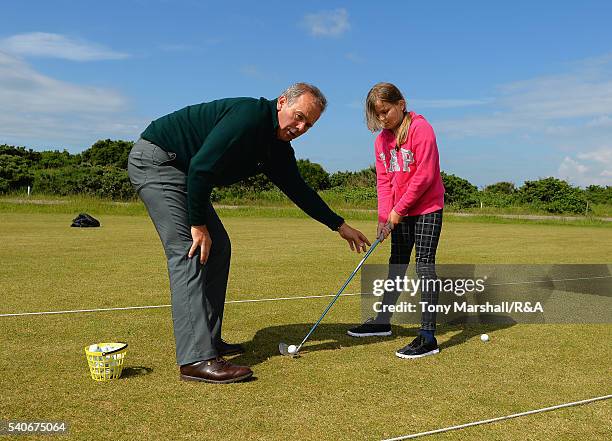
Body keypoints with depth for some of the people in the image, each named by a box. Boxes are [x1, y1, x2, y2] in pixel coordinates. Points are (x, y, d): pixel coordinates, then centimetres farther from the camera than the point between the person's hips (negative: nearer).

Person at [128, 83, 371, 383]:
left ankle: (209, 340, 14)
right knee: (190, 252, -18)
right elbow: (201, 167, -29)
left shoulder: (279, 149, 6)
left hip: (182, 172, 10)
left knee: (218, 247, 7)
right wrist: (198, 224, -22)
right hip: (154, 159, -10)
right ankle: (196, 359, -19)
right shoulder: (250, 115, -23)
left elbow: (299, 190, 16)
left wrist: (340, 226, 19)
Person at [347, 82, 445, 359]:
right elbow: (384, 180, 4)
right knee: (397, 263, 16)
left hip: (427, 208, -7)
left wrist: (398, 210, -18)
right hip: (400, 212, 7)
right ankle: (383, 321, 28)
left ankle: (428, 336, -9)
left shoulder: (420, 128, -15)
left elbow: (424, 175, -20)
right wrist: (385, 215, -9)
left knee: (424, 264, -11)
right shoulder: (381, 139, 7)